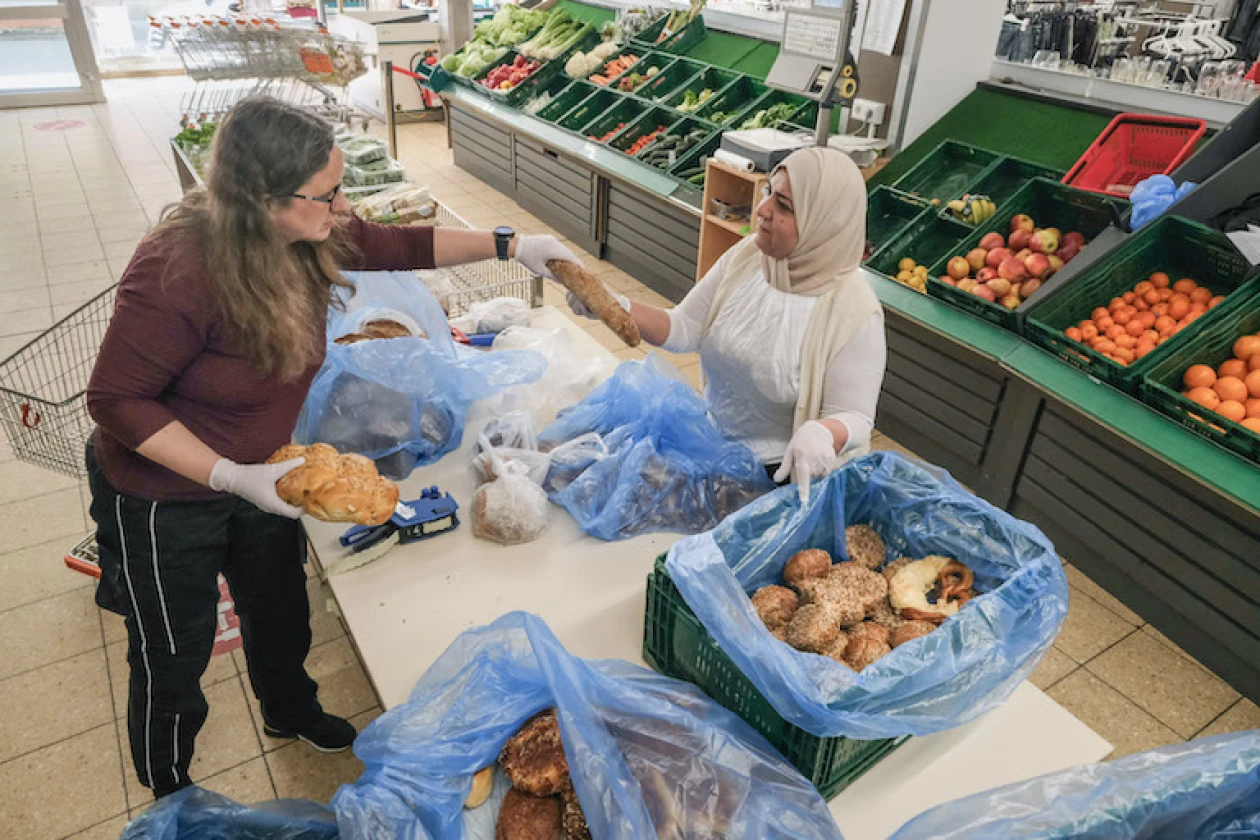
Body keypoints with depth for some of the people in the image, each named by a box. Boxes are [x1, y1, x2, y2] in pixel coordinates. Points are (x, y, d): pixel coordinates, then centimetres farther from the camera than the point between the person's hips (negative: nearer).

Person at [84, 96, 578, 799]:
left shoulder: (311, 236, -15)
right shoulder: (180, 273, -34)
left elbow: (400, 246, 0)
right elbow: (117, 400, -25)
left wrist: (509, 245, -6)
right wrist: (232, 476, -31)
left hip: (257, 475, 6)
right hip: (165, 498, -6)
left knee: (282, 609, 26)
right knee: (175, 657, 15)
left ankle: (291, 711, 58)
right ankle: (170, 795, 45)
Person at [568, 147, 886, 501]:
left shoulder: (854, 312, -22)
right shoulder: (745, 257, -6)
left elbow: (855, 418, -19)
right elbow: (685, 329, -2)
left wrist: (821, 434, -43)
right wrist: (619, 308, -19)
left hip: (785, 473, -5)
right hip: (709, 443, 5)